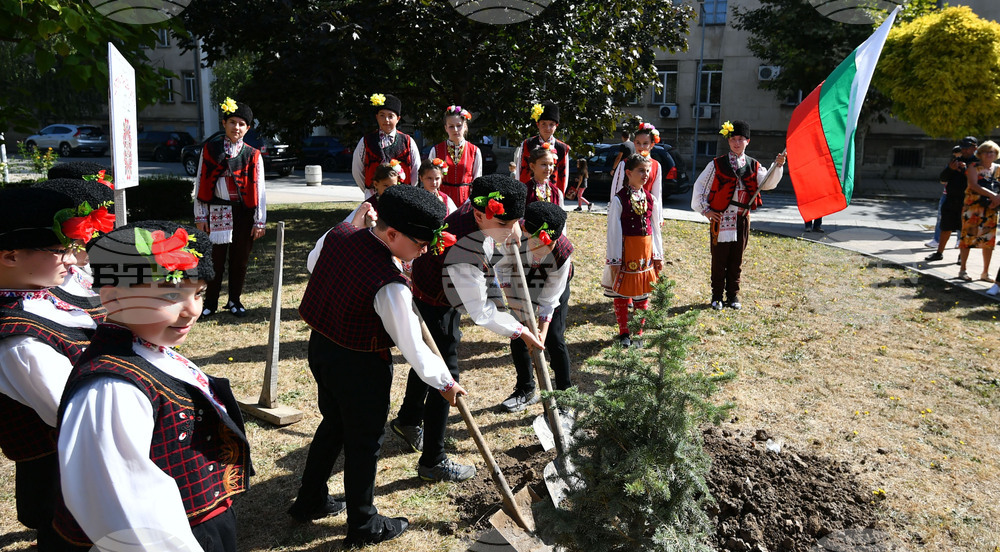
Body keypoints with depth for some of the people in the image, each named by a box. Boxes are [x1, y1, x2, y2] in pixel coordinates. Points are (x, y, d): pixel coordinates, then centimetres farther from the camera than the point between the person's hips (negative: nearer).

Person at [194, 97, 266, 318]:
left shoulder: (253, 155, 2)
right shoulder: (209, 150, 3)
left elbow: (259, 190, 1)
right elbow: (200, 183, 3)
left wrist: (259, 221, -3)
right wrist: (200, 217, -1)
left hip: (244, 213, 1)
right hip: (217, 212, 0)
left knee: (240, 260, 9)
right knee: (215, 259, 4)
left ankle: (235, 300, 25)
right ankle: (210, 303, 18)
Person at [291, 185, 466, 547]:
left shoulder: (337, 235, -9)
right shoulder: (390, 286, -31)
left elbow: (313, 265, 15)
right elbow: (412, 347, -23)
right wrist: (444, 383, -9)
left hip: (320, 346, 8)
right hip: (360, 367, -8)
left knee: (333, 424, 27)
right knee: (364, 442, 12)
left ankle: (309, 502, 45)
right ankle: (364, 527, 32)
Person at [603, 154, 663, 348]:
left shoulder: (651, 199, 4)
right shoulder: (619, 200, -10)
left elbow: (656, 229, 9)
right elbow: (614, 230, -10)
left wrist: (658, 255, 8)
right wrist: (614, 260, -10)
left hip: (646, 250, 4)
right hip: (625, 249, -4)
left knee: (643, 294, 10)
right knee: (621, 292, 7)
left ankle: (638, 334, 24)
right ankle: (624, 333, 22)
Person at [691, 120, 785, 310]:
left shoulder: (753, 166, 8)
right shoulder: (717, 164, -1)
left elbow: (767, 183, -5)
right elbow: (700, 186, 2)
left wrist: (778, 166, -20)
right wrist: (705, 209, -3)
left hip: (742, 219, 3)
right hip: (720, 217, -3)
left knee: (737, 259, 10)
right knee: (719, 259, 2)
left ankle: (733, 295, 21)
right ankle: (717, 296, 13)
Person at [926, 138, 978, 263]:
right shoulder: (955, 161, 13)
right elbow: (943, 178, 8)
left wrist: (965, 169, -27)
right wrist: (950, 169, -11)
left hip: (966, 201, -4)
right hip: (951, 199, 5)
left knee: (964, 230, 4)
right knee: (946, 228, 10)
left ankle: (962, 255, 16)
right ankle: (939, 253, 19)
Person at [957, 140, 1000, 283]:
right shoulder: (974, 167, -1)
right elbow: (974, 185, -15)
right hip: (973, 205, -5)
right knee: (968, 236, -5)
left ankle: (985, 273, 14)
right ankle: (962, 270, 4)